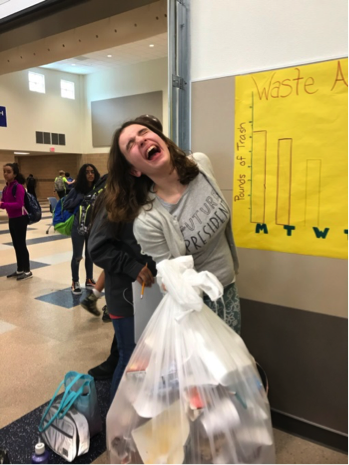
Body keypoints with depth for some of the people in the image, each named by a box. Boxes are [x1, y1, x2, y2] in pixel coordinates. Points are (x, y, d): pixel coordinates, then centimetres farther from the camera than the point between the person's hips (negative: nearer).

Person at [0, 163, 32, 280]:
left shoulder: (18, 187, -16)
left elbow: (19, 204, -24)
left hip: (20, 219, -8)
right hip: (11, 219, 8)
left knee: (21, 245, -2)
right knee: (16, 245, 14)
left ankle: (27, 271, 8)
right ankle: (20, 270, 24)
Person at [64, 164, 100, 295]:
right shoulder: (77, 190, -6)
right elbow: (65, 204, -9)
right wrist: (80, 198, -17)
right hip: (78, 226, -2)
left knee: (90, 254, 14)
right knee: (77, 255, 6)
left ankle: (89, 280, 29)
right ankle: (75, 282, 20)